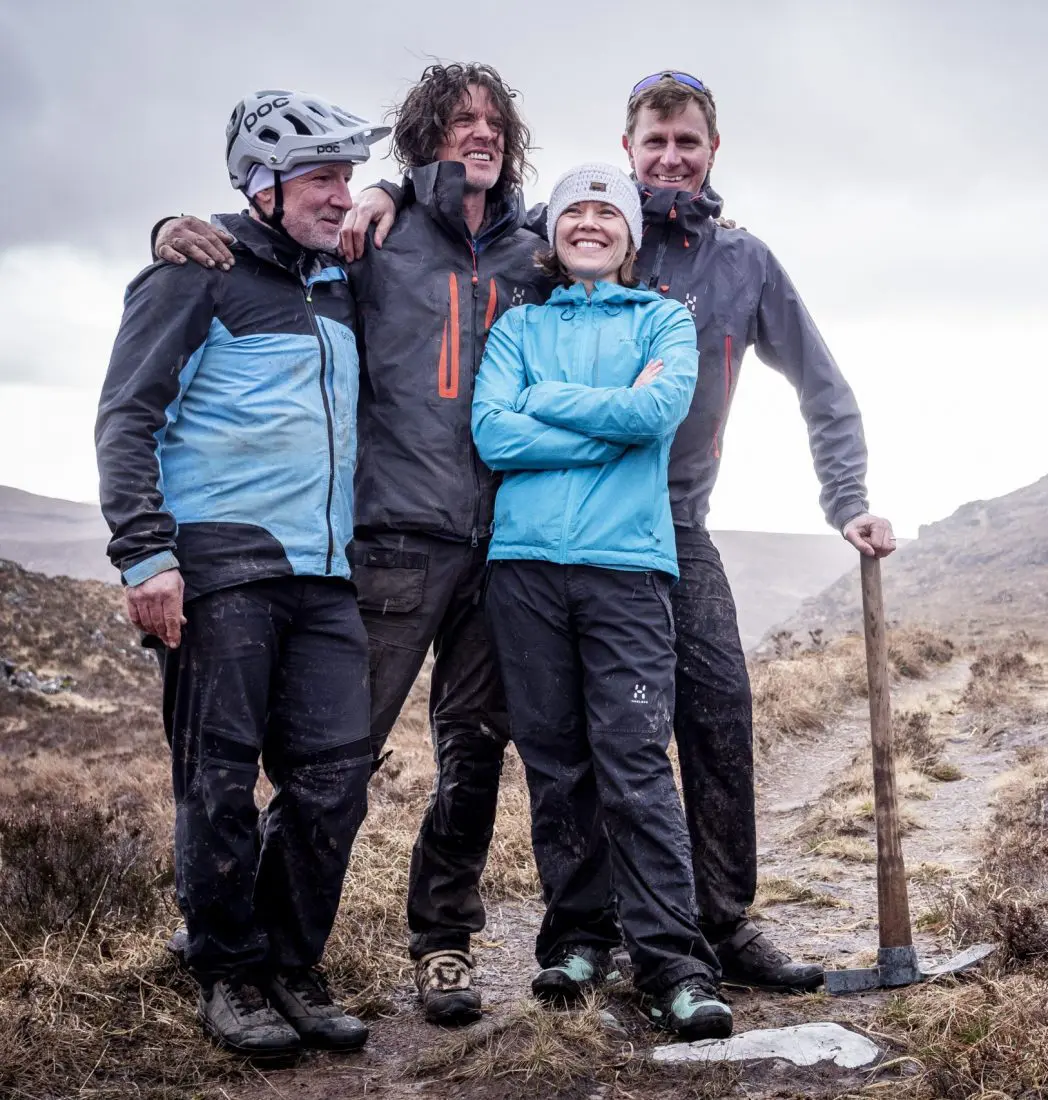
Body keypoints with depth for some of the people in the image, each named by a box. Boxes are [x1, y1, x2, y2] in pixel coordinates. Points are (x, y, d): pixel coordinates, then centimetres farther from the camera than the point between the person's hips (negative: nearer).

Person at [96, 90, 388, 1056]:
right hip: (220, 567, -6)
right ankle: (229, 977, 14)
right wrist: (145, 551, -14)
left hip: (324, 575, 6)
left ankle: (291, 969, 16)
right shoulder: (201, 270, 2)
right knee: (222, 779, -2)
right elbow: (128, 414, -5)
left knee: (335, 775, 1)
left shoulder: (340, 288, 21)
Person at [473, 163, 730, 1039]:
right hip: (527, 560, 2)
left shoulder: (665, 321, 15)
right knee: (555, 760, 5)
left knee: (635, 761, -9)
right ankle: (579, 935, 17)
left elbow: (659, 411, -6)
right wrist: (611, 422, -3)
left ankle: (674, 961, -5)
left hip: (627, 561, -2)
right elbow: (491, 433, 0)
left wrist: (546, 399, 0)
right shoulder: (520, 325, 17)